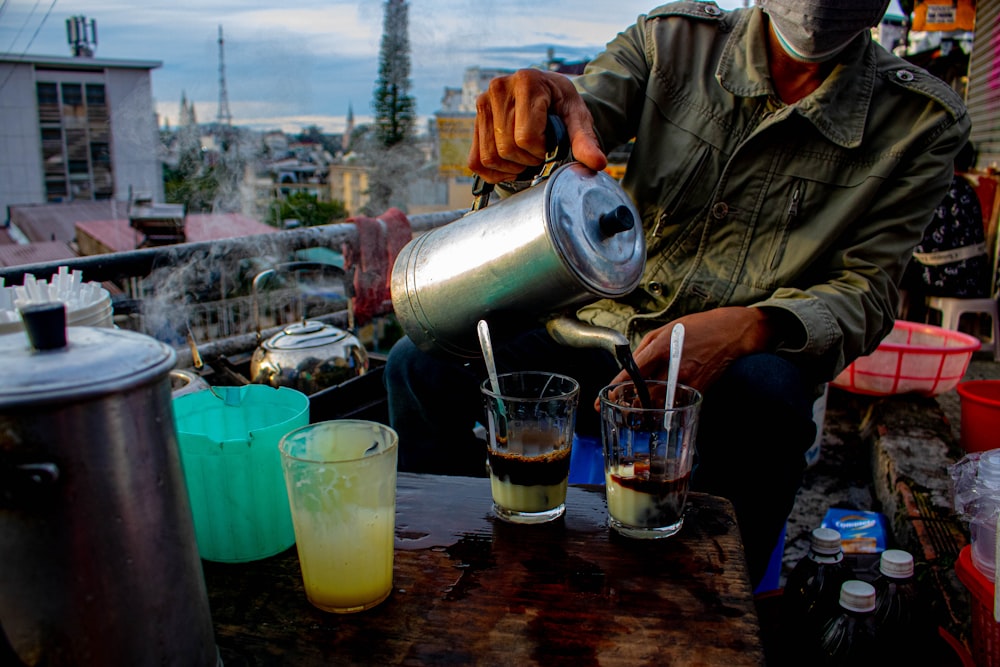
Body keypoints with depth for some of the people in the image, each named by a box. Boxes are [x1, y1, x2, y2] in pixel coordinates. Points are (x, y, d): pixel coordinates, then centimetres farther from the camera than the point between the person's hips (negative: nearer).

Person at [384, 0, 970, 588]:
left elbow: (867, 291, -6)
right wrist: (534, 106, -38)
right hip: (610, 324, 2)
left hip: (741, 361, -1)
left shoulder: (923, 122, -4)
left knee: (761, 390, -37)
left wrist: (748, 328, -28)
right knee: (423, 361, -16)